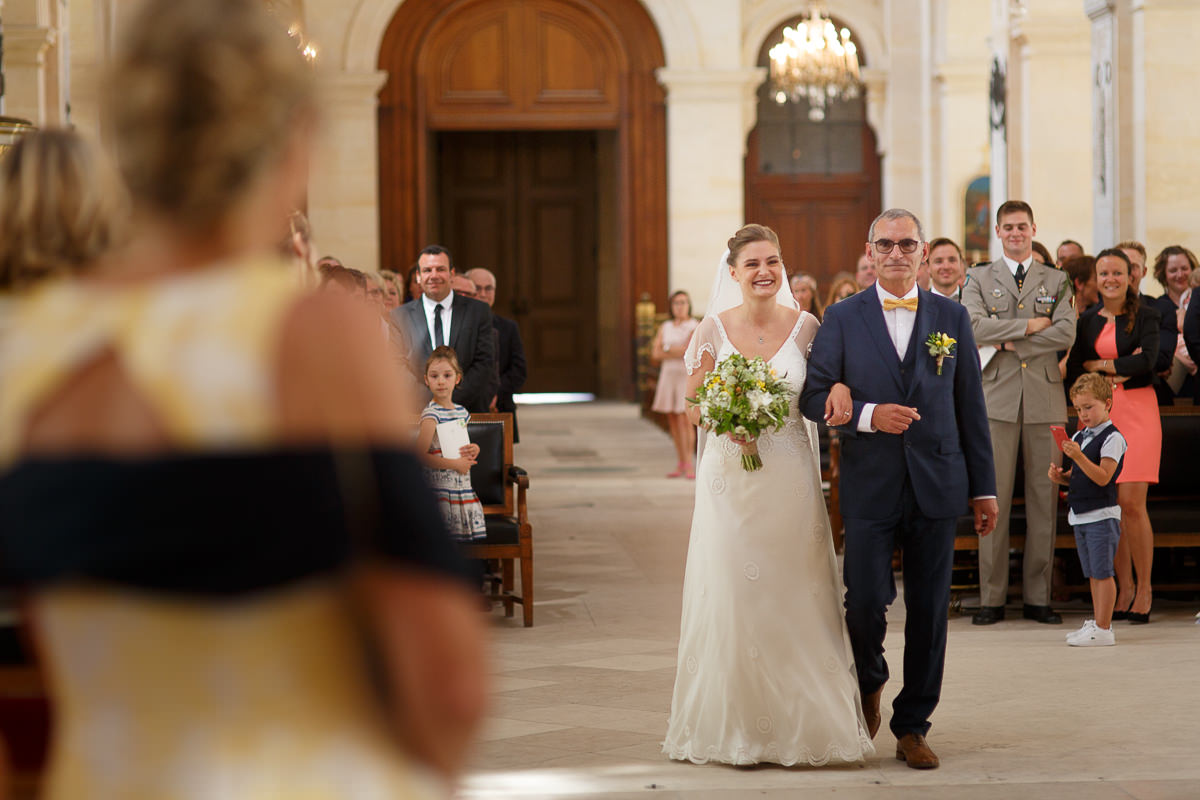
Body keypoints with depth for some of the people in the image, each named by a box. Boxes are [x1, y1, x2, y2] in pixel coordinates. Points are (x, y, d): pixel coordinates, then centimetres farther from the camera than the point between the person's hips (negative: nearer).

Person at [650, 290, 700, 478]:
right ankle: (680, 464, 11)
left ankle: (689, 466, -12)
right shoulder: (665, 327, 10)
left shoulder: (696, 327, -5)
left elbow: (690, 350, -18)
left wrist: (667, 348, -6)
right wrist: (678, 352, -12)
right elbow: (656, 354, 1)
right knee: (673, 421, 5)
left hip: (688, 376, -5)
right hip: (669, 376, 5)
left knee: (685, 420, -13)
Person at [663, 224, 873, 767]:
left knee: (795, 599, 1)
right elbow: (694, 411, 5)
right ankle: (735, 727, 8)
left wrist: (839, 385, -17)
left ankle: (801, 724, 11)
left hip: (790, 479, 0)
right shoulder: (714, 330, 1)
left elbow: (829, 389, 6)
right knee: (732, 599, -1)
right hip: (730, 481, 0)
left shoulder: (805, 328, 1)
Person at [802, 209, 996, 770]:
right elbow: (814, 396, -1)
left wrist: (983, 487, 6)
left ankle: (912, 728, 15)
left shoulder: (952, 317, 7)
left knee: (929, 612, 4)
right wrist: (868, 415, -19)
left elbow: (970, 405, 8)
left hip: (936, 486, 2)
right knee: (865, 602, -5)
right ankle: (869, 681, 27)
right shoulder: (842, 319, 3)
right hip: (869, 486, -1)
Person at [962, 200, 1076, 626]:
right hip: (997, 398, -1)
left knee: (1045, 498, 2)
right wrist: (1029, 326, -8)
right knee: (994, 499, -4)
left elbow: (1066, 334, -3)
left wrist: (1009, 342, -7)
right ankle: (991, 598, 0)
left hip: (1045, 399, 2)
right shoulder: (978, 278, 11)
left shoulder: (1057, 281, 13)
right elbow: (974, 325, -7)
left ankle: (1038, 597, 7)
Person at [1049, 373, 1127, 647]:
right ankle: (1097, 622, 18)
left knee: (1102, 572, -6)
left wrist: (1079, 457, -29)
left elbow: (1102, 477, -19)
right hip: (1080, 516, 8)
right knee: (1093, 573, 12)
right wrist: (1060, 476, 1)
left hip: (1102, 514, -8)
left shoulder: (1112, 438, -10)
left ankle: (1103, 629, -5)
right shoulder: (1079, 437, 14)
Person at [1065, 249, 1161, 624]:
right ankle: (1124, 587, 9)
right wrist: (1120, 366, -6)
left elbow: (1147, 359, -13)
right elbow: (1073, 372, 5)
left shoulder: (1144, 316, 2)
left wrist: (1099, 365, -5)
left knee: (1132, 502, -10)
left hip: (1137, 409, -4)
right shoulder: (1088, 321, 12)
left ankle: (1144, 589, -1)